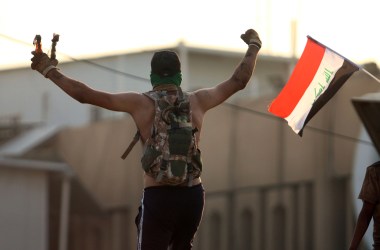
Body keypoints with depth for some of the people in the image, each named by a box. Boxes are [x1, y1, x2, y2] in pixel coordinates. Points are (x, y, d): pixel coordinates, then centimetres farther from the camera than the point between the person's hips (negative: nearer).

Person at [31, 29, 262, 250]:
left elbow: (85, 95, 1)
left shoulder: (140, 103, 0)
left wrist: (49, 70, 12)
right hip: (193, 196, 3)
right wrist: (254, 45, 34)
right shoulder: (197, 102, 6)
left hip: (158, 197, -3)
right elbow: (239, 81, 18)